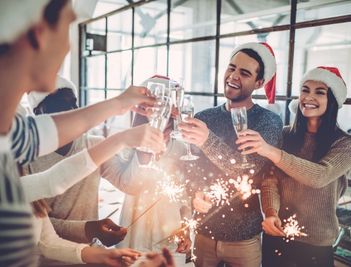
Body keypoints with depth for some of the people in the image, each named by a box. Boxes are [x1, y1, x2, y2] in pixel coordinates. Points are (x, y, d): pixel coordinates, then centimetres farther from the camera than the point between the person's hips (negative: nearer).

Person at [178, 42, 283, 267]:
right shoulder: (203, 118, -1)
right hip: (202, 229, 2)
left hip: (244, 237, -2)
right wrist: (195, 194, -16)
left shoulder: (269, 122, -10)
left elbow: (250, 169, -22)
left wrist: (208, 141, -36)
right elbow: (188, 167, 4)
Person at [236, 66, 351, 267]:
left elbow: (320, 176, -27)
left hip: (316, 244, -2)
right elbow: (271, 180, -4)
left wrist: (271, 152, -39)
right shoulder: (285, 135, 0)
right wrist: (271, 213, -24)